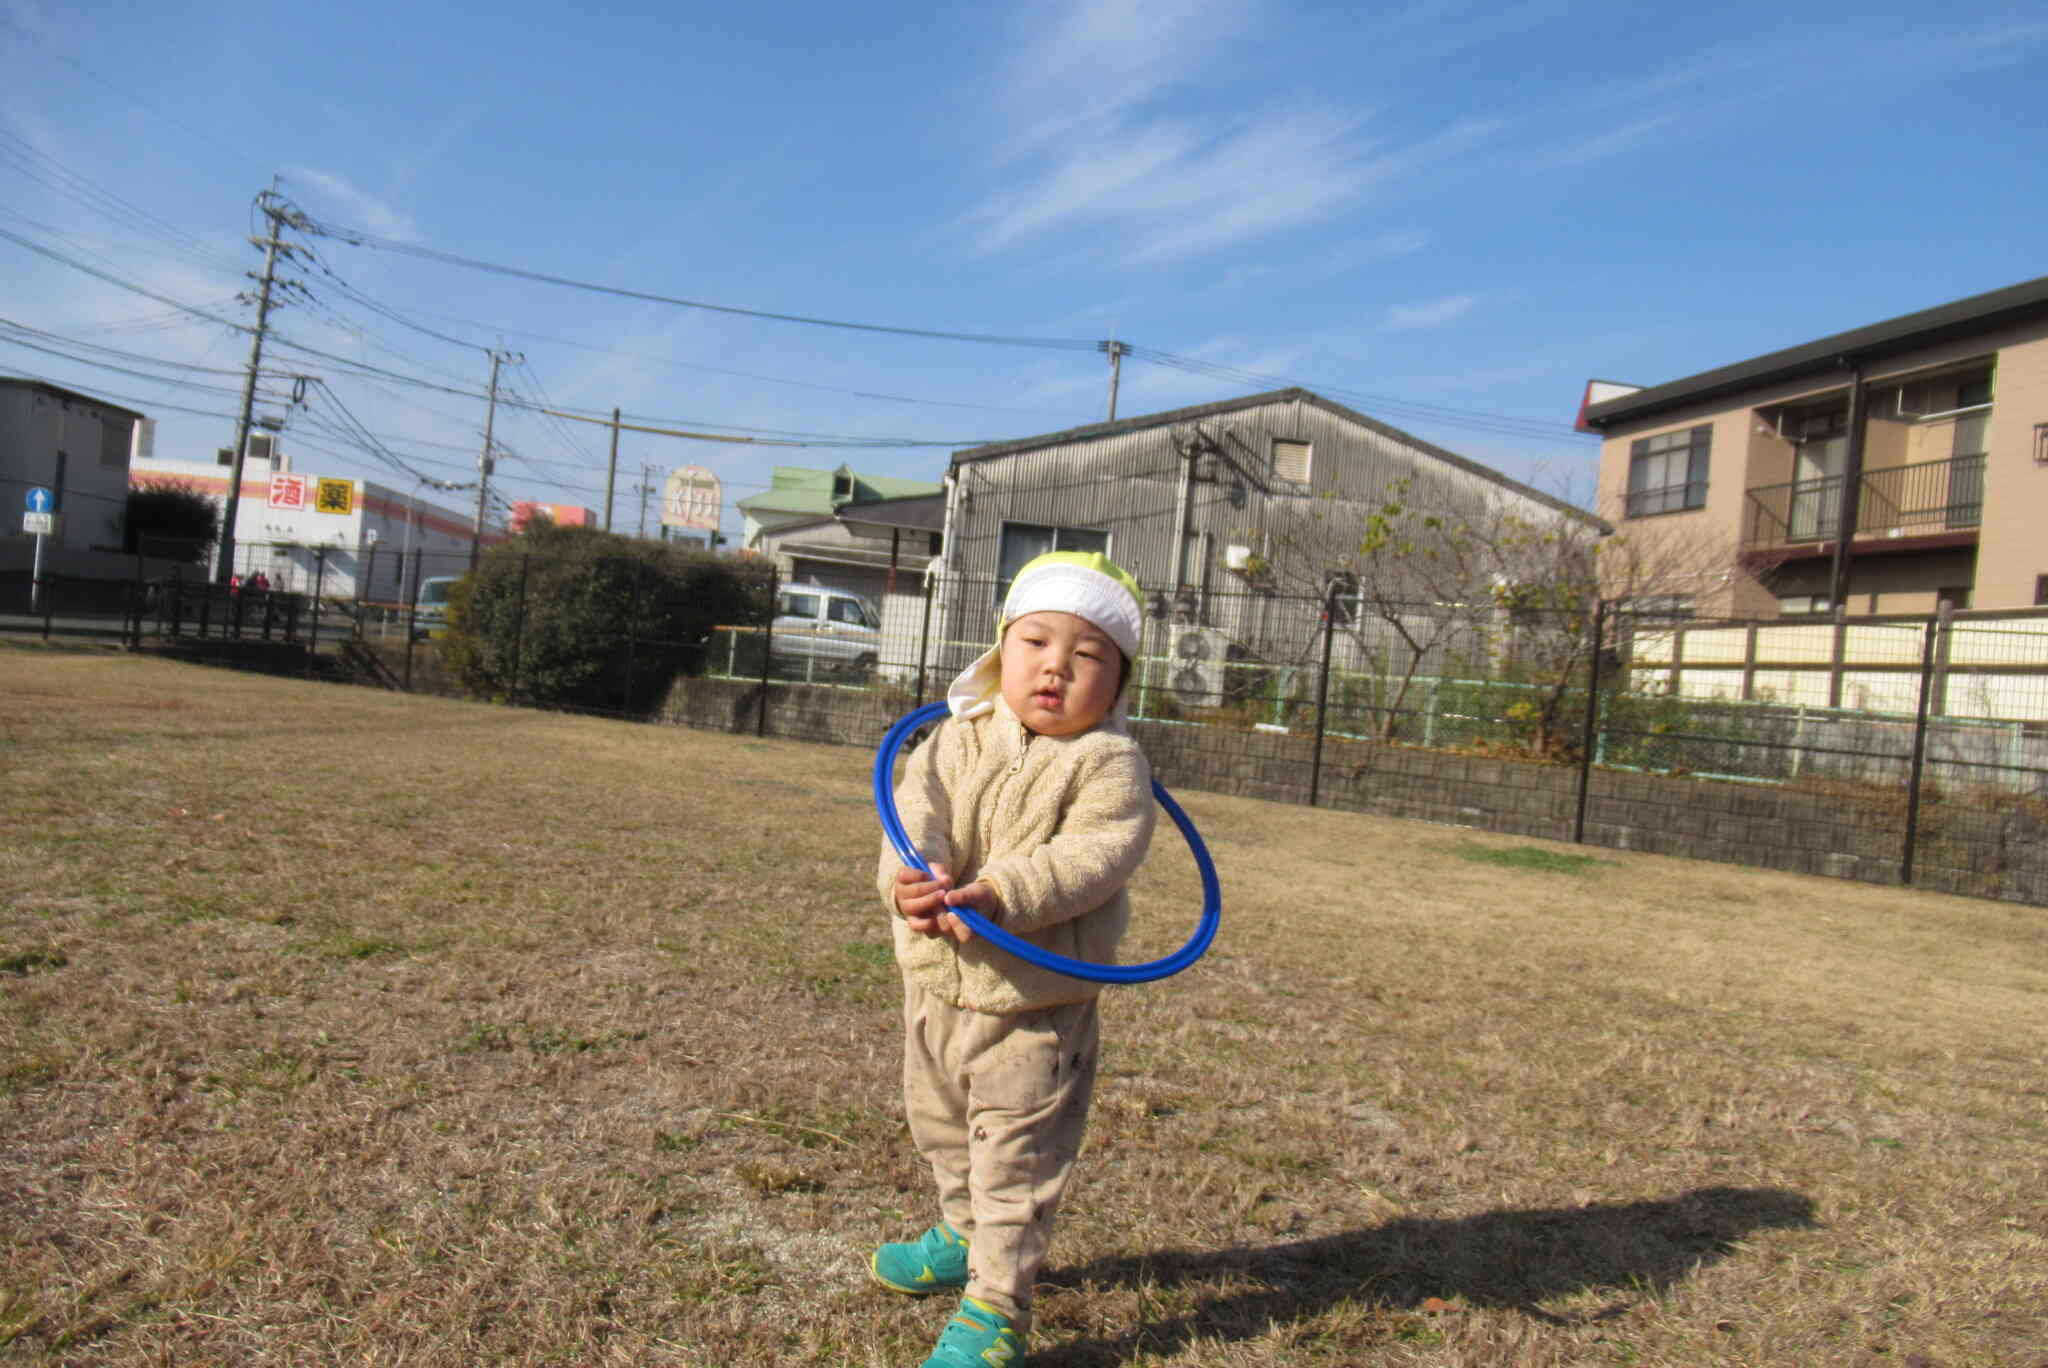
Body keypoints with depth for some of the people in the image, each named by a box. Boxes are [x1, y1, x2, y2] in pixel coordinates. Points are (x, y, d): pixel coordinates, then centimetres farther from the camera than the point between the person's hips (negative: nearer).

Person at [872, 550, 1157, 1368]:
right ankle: (964, 1235, 52)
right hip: (938, 984, 6)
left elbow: (1095, 855, -26)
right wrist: (912, 876, -36)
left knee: (1017, 1158, 3)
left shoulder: (1110, 762, -13)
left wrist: (1002, 894, -38)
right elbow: (917, 811, -14)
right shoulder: (957, 738, -1)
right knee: (941, 1129, 27)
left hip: (1038, 1001, -6)